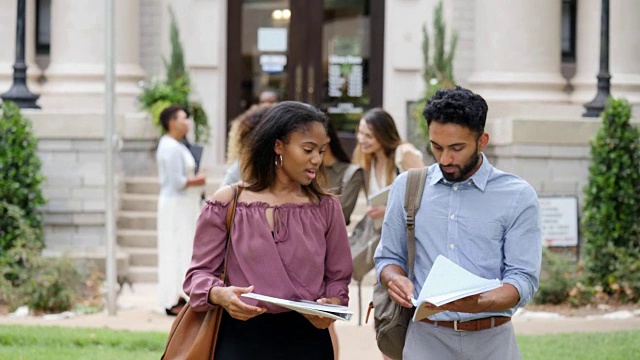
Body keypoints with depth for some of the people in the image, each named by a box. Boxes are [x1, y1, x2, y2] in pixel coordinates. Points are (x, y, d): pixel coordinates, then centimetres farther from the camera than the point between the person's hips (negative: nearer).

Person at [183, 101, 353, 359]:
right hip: (241, 338, -2)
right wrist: (219, 294, -23)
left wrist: (331, 304, -15)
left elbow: (338, 277, 7)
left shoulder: (326, 208, 6)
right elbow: (200, 272, -1)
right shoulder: (228, 204, -2)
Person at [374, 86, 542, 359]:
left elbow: (524, 279, -5)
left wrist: (480, 303, -24)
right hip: (426, 337, 1)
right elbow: (388, 257, 15)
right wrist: (395, 279, -9)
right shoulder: (406, 187, 8)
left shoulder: (518, 196, 0)